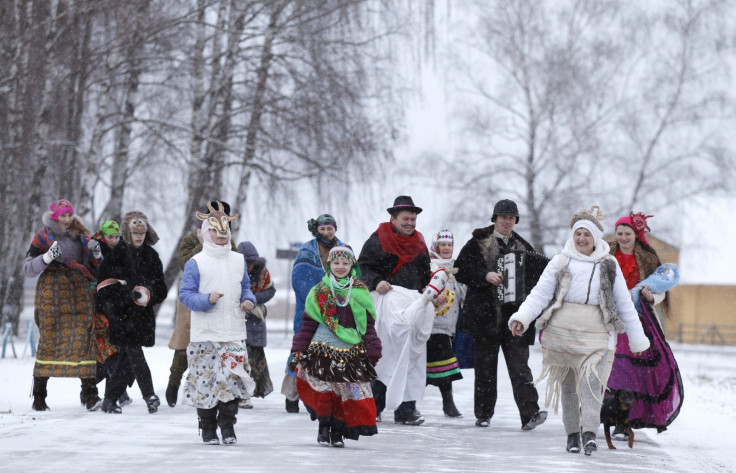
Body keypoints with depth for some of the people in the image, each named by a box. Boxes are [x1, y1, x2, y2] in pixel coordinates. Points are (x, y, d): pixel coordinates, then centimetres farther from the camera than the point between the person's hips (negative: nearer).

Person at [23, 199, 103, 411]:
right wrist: (48, 257, -17)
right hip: (52, 295, -3)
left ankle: (90, 394, -11)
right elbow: (27, 269, -2)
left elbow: (94, 267, 21)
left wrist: (96, 254, -1)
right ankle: (39, 397, 0)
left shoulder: (81, 236, 15)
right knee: (49, 339, -6)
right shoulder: (43, 237, 4)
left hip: (81, 296, 3)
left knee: (84, 339, -7)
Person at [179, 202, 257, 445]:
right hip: (205, 334, -3)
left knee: (233, 377, -6)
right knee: (205, 380, -2)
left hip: (234, 333, 3)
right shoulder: (196, 263, 0)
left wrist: (249, 300, 2)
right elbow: (185, 294, -3)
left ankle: (228, 425, 6)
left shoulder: (239, 260, 14)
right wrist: (207, 299, -19)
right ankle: (208, 428, 9)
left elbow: (245, 287, 24)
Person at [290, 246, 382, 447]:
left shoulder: (360, 293, 7)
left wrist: (373, 352, 4)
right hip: (324, 351, -1)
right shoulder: (319, 293, 5)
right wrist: (298, 350, 2)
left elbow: (369, 325, 10)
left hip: (352, 353, 1)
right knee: (324, 392, -3)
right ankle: (324, 426, 19)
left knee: (350, 392, -3)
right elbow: (308, 324, 8)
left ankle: (338, 431, 12)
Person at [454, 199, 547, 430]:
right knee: (485, 366, 5)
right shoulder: (479, 243, 4)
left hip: (515, 314, 2)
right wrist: (486, 276, -17)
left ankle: (529, 413, -16)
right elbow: (460, 269, -4)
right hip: (485, 313, -1)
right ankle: (483, 413, 16)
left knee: (519, 364, -8)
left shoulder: (523, 247, 15)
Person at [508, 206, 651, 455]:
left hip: (594, 333, -1)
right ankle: (572, 434, 15)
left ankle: (590, 433, -28)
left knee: (591, 379, -18)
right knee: (567, 384, 5)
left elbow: (624, 304, 13)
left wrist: (637, 340, 12)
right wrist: (521, 318, -15)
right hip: (561, 330, 1)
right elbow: (540, 294, 2)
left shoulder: (609, 265, 10)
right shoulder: (560, 262, 8)